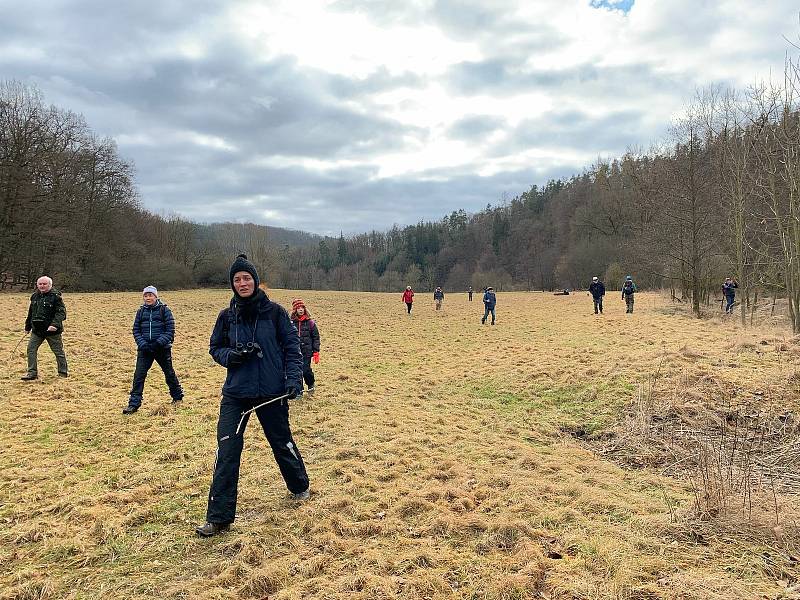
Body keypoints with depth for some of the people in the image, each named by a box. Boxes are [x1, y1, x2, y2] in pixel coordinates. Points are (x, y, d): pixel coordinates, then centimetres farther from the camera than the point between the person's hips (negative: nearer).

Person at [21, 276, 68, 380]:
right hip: (37, 330, 6)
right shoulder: (35, 296, 10)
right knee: (31, 349, 1)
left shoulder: (55, 296, -11)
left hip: (52, 330, -6)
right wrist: (28, 326, 24)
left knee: (58, 351, 3)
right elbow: (30, 312, 21)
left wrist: (55, 324, -29)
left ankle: (63, 372, 15)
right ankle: (32, 373, 10)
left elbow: (61, 312, -17)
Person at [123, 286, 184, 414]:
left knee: (169, 373, 11)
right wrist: (142, 344, -10)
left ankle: (177, 396, 31)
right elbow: (136, 330, 6)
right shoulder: (141, 311, 5)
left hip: (162, 349, -2)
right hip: (145, 349, 2)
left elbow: (170, 331, -8)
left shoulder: (164, 310, -5)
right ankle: (133, 404, -1)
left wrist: (158, 343, -19)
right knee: (139, 375, -6)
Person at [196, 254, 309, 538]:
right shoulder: (227, 316, 2)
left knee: (282, 442, 15)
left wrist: (294, 377, -13)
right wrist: (232, 355, -11)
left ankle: (299, 486, 43)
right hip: (235, 394, 2)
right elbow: (215, 348, 10)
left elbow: (292, 346, -2)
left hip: (272, 392, -1)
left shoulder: (274, 311, -5)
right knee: (227, 451, -5)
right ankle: (219, 517, 6)